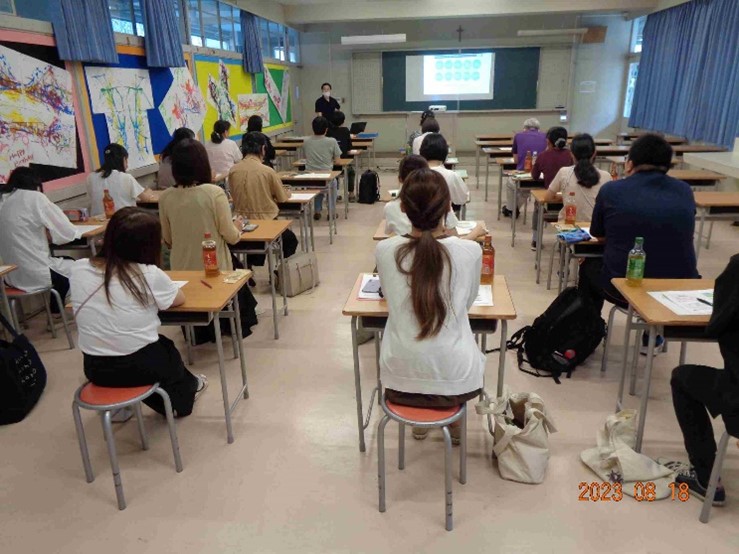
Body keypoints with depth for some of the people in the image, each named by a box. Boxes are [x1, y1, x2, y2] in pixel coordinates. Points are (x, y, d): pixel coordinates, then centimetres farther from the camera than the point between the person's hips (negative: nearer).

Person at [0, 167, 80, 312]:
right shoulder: (34, 197, -9)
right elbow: (67, 232, -8)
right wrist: (76, 232, 10)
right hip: (34, 273, -7)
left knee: (66, 261, 28)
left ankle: (56, 307, 33)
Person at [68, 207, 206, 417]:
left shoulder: (77, 269, -5)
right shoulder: (150, 275, -18)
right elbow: (179, 299, 1)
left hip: (95, 368, 4)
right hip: (140, 367, -4)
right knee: (168, 349, 30)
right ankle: (185, 390, 54)